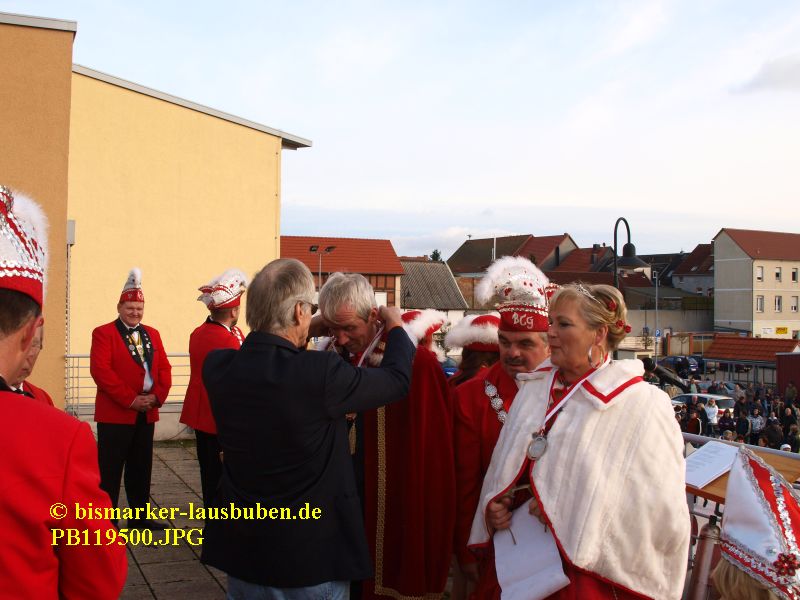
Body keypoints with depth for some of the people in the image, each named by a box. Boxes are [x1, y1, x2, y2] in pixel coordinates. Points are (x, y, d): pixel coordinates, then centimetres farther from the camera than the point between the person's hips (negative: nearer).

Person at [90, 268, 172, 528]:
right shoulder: (103, 333, -4)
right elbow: (100, 370, -14)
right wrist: (130, 399, -18)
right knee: (110, 469, -1)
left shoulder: (152, 334, 14)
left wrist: (157, 396, -8)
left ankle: (140, 516, 21)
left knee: (141, 468, 13)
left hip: (147, 413, 6)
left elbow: (164, 368, 10)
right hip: (115, 413, -6)